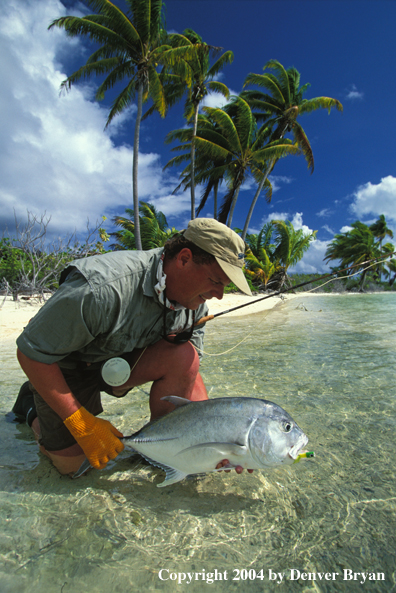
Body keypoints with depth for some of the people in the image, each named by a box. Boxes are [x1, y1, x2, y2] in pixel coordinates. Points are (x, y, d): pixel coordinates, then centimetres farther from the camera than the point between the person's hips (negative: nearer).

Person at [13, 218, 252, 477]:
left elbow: (189, 370, -7)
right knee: (71, 463, -2)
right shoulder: (102, 289, -37)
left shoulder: (194, 303, -15)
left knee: (183, 354, -22)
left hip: (124, 362, 4)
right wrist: (82, 425, -23)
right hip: (66, 368, -3)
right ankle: (32, 407, 26)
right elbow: (31, 353, -26)